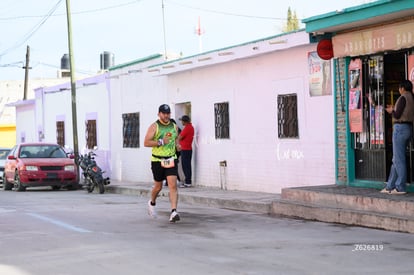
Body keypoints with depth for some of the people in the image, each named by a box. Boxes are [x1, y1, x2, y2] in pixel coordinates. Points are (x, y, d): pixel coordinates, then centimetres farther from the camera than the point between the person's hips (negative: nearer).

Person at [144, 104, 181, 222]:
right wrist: (160, 142, -21)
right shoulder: (154, 126, -5)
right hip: (157, 160, -3)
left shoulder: (174, 127, 10)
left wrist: (178, 145, 4)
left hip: (171, 160, 3)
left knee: (173, 185, -13)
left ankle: (174, 212, -19)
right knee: (158, 186, 11)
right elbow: (146, 142, -11)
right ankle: (152, 203, 42)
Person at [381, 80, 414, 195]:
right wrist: (394, 110, 23)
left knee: (398, 159, -5)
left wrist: (391, 111, 5)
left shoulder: (403, 98, -13)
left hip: (400, 128, -9)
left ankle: (401, 187, -3)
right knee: (397, 159, 12)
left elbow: (397, 115, -15)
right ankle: (390, 186, 16)